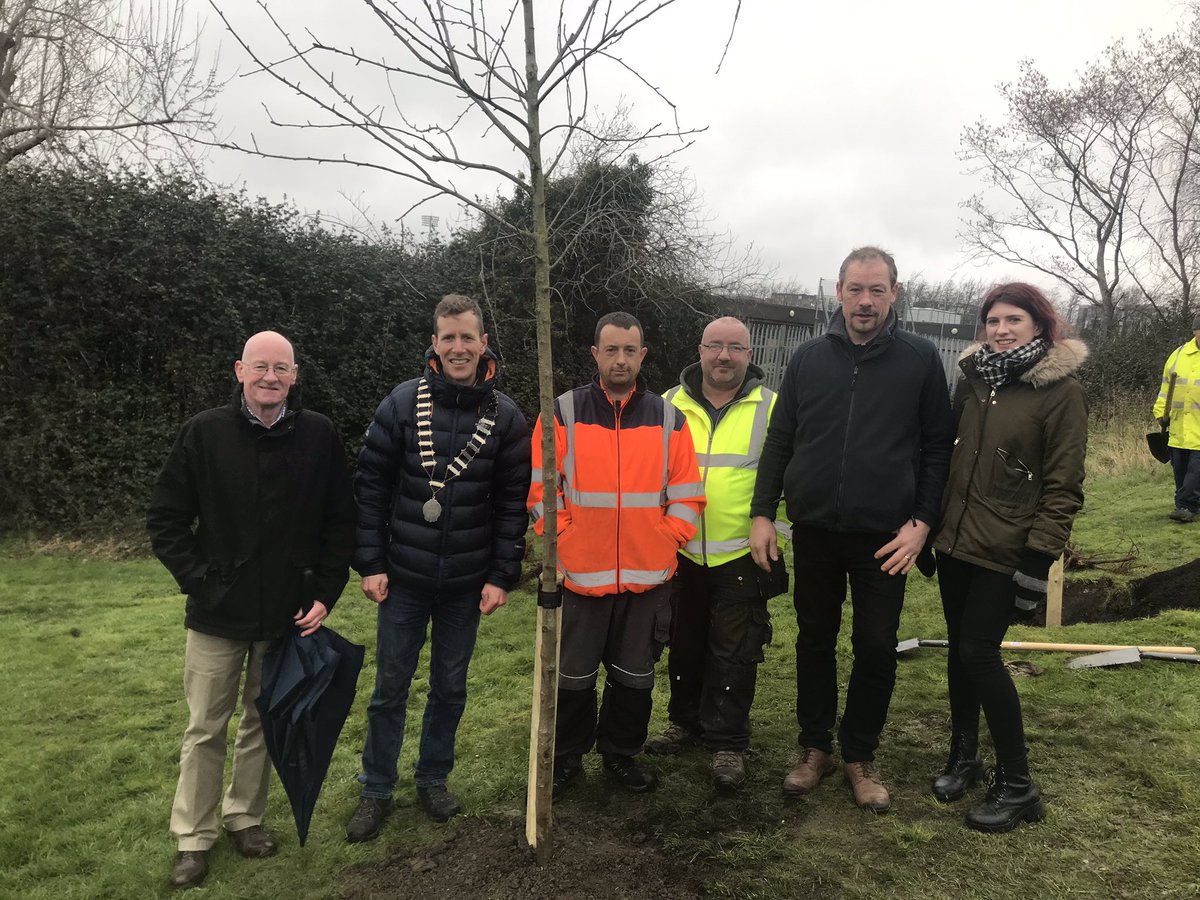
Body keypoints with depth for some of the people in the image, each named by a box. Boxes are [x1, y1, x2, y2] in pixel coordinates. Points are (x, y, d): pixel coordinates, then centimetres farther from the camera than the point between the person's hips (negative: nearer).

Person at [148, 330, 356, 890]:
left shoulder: (319, 436, -3)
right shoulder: (205, 433, -5)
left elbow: (341, 522, 2)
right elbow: (165, 519, 0)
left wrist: (326, 592, -3)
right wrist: (199, 580, -8)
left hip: (287, 615, 1)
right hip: (217, 614, -1)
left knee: (264, 723, 15)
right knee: (206, 729, 10)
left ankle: (245, 816, 35)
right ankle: (193, 837, 26)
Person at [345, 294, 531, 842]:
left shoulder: (505, 418, -3)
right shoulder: (403, 404, -5)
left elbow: (513, 504, -1)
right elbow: (370, 487, -2)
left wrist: (502, 576, -4)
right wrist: (370, 564, -6)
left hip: (467, 584, 1)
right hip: (403, 578, -1)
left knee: (450, 688, 14)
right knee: (390, 687, 9)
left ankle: (433, 779, 34)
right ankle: (376, 790, 27)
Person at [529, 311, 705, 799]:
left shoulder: (669, 418, 4)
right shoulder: (563, 413, -2)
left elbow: (686, 492, 5)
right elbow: (539, 486, -3)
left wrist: (668, 539, -4)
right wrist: (563, 537, -10)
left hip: (647, 575, 2)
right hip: (580, 572, -2)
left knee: (635, 675, 14)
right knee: (573, 675, 10)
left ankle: (621, 754, 33)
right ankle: (565, 758, 29)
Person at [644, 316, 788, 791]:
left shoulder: (771, 408, -1)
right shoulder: (669, 405, 5)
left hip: (741, 555, -3)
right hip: (679, 552, 3)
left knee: (733, 653, 5)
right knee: (684, 644, 16)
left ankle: (727, 742, 19)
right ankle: (686, 721, 35)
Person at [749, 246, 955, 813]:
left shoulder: (920, 360, -1)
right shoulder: (809, 358, 4)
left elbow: (937, 448, 1)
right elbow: (779, 441, 7)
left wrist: (922, 521, -8)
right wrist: (762, 513, 1)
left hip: (886, 538, -2)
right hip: (814, 532, 2)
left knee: (877, 650, 7)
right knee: (814, 641, 13)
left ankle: (859, 756, 26)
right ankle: (815, 747, 29)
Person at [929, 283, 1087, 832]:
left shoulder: (1061, 390, -10)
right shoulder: (973, 377, 6)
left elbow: (1064, 486, -11)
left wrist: (1039, 559, -15)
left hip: (1005, 552, -5)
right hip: (955, 540, 5)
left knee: (979, 654, -6)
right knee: (960, 649, 12)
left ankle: (1017, 786, 10)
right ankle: (963, 757, 30)